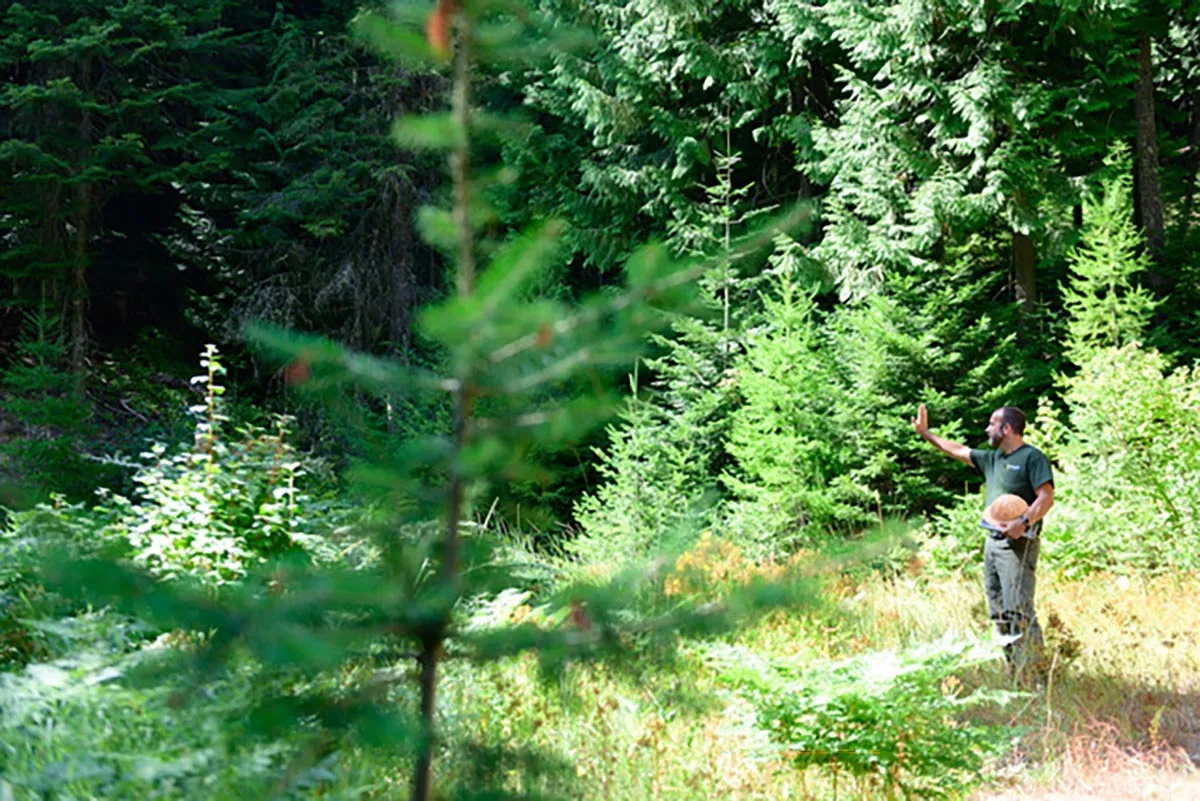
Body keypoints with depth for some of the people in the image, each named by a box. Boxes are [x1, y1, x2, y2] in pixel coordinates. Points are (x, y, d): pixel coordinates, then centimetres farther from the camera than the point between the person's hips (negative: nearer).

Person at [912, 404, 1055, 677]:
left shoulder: (1032, 457, -7)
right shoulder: (992, 459, 18)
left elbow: (1046, 497, -16)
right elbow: (958, 451, 29)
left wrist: (1024, 522, -29)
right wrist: (926, 434, 33)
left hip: (1018, 543, -9)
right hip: (992, 541, 9)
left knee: (1018, 610, -16)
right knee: (998, 612, 7)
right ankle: (1013, 672, 11)